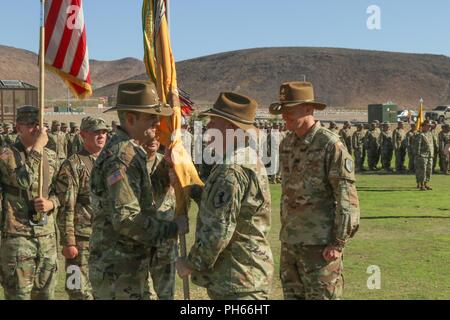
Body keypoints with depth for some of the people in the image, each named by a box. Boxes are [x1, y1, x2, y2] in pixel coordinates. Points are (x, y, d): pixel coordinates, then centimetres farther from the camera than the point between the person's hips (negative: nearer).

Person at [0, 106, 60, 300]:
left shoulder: (51, 156, 10)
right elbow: (23, 180, -24)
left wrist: (51, 203, -7)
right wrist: (37, 148, -18)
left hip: (47, 235, 5)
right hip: (17, 235, -5)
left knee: (46, 292, 13)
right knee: (18, 293, -1)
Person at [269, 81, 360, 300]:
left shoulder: (330, 144, -12)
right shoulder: (287, 144, 10)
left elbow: (347, 198, -14)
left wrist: (339, 243, -16)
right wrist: (285, 232, 17)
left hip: (320, 244, -7)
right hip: (289, 242, 7)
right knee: (292, 294, 14)